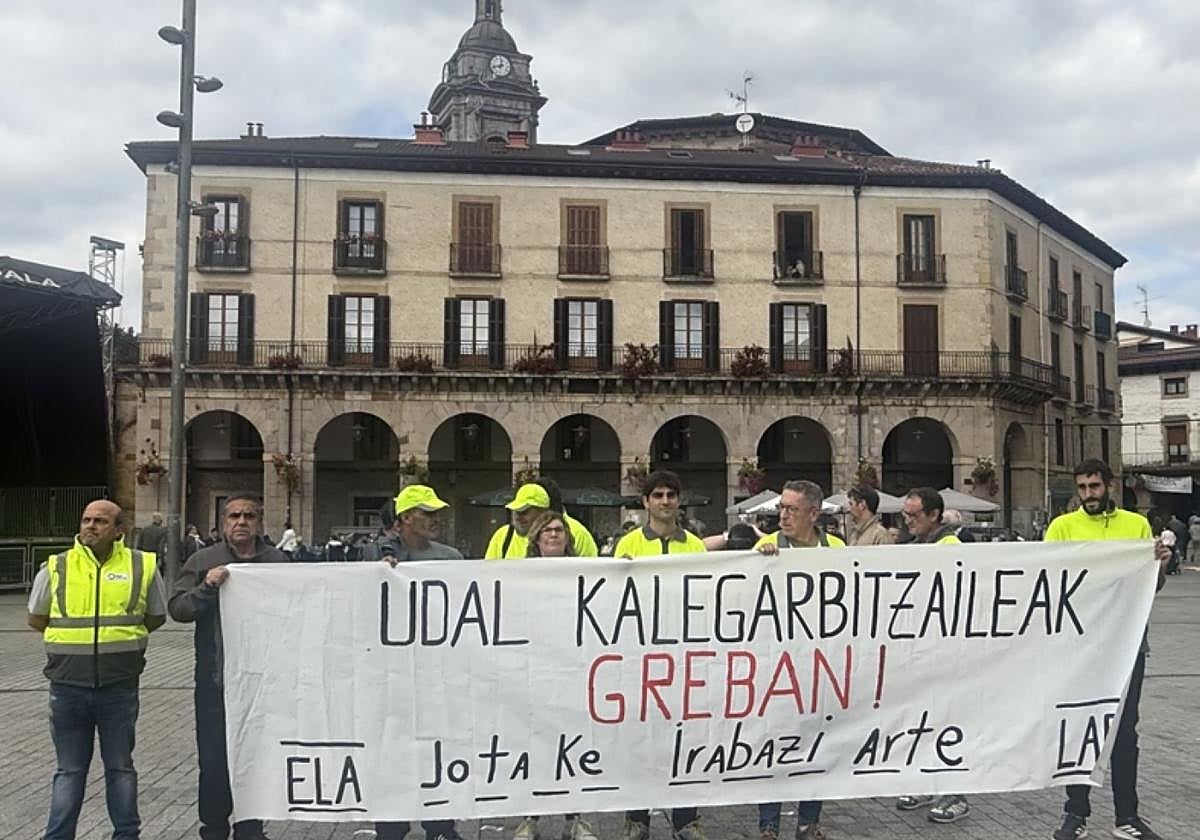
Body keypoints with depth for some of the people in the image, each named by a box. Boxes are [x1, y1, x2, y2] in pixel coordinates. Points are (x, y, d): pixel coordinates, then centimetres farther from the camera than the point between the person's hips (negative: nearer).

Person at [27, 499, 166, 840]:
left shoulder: (143, 566, -1)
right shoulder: (55, 568, 1)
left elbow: (156, 617, 11)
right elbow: (37, 619, 13)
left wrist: (122, 634, 6)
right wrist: (72, 638, 9)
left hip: (120, 686, -1)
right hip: (68, 685, 1)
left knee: (120, 766, 12)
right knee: (69, 769, 11)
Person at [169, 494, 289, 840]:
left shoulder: (278, 561, 5)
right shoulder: (203, 561, 3)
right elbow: (177, 608, -3)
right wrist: (207, 587, -19)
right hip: (215, 680, -1)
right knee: (214, 763, 5)